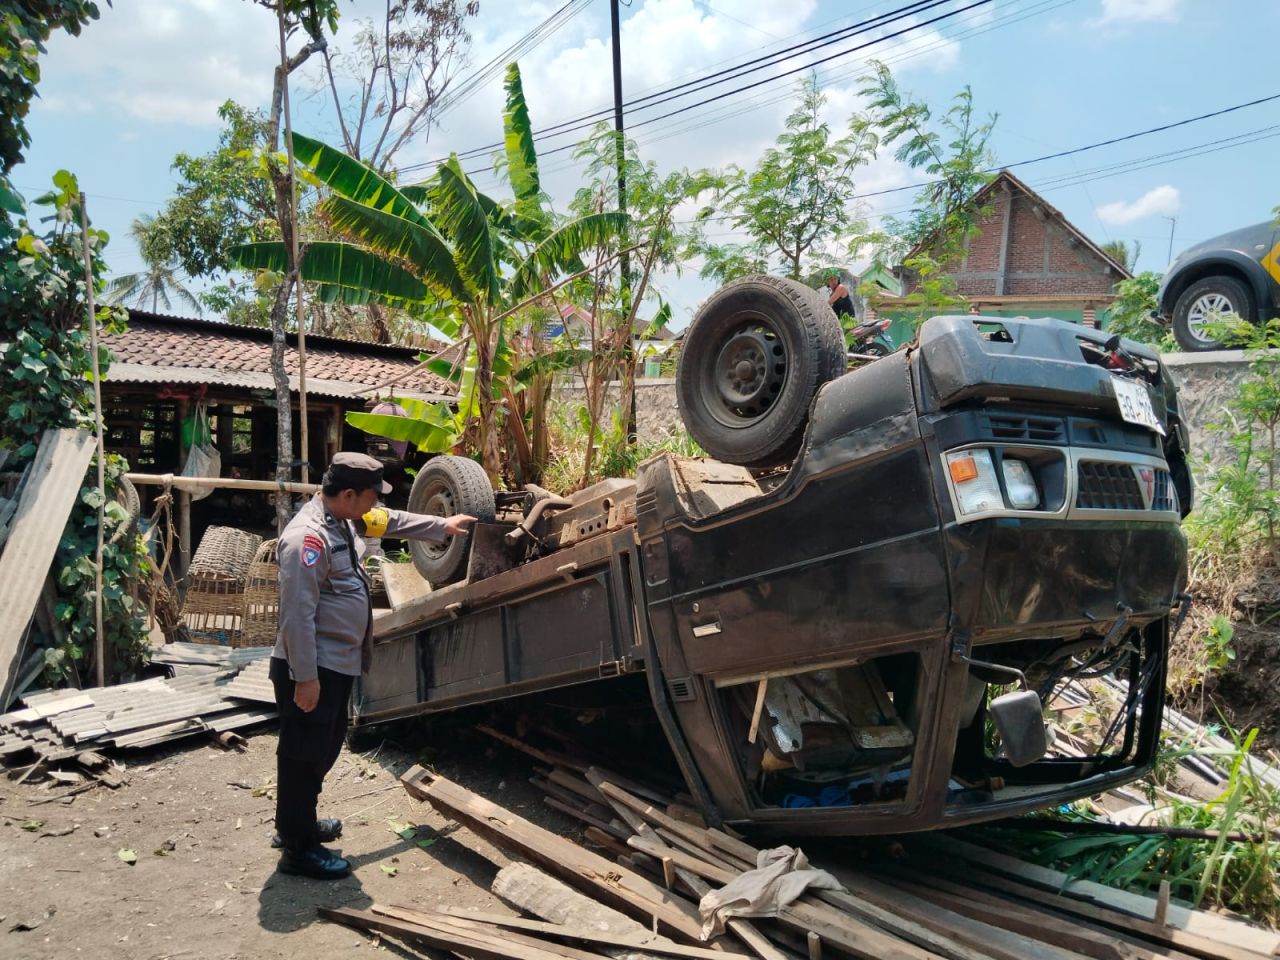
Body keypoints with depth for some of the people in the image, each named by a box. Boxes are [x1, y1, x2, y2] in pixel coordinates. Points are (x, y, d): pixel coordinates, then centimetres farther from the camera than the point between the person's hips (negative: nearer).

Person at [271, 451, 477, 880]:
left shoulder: (344, 520, 7)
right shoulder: (308, 536, -24)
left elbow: (392, 522, 27)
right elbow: (297, 615, -26)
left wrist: (441, 526, 35)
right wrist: (305, 679, -25)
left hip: (338, 665, 10)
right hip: (311, 670, -10)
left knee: (326, 747, 22)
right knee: (303, 755, 3)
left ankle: (300, 823, 39)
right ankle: (297, 849, 16)